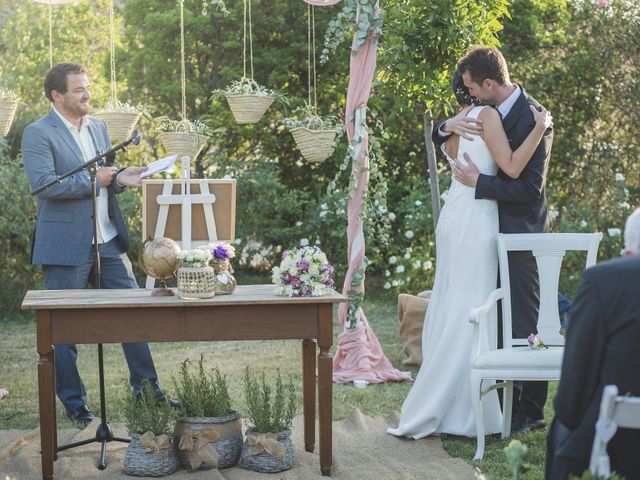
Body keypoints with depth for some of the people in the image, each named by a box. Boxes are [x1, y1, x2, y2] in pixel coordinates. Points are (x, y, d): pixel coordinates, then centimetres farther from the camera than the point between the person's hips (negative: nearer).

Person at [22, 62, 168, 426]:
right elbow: (43, 183, -21)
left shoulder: (99, 127, 13)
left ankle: (147, 387, 19)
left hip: (109, 240, 6)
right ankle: (73, 400, 17)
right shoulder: (38, 134, -9)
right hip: (66, 243, -6)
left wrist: (121, 178, -1)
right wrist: (94, 180, -17)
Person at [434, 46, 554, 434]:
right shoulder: (485, 110, 6)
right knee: (499, 322, 15)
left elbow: (530, 187, -21)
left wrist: (478, 181, -19)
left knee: (525, 325, -1)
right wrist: (449, 125, -7)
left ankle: (531, 411, 7)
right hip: (491, 230, 8)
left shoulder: (533, 118, -17)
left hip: (520, 232, -8)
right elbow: (437, 139, 15)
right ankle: (506, 399, 26)